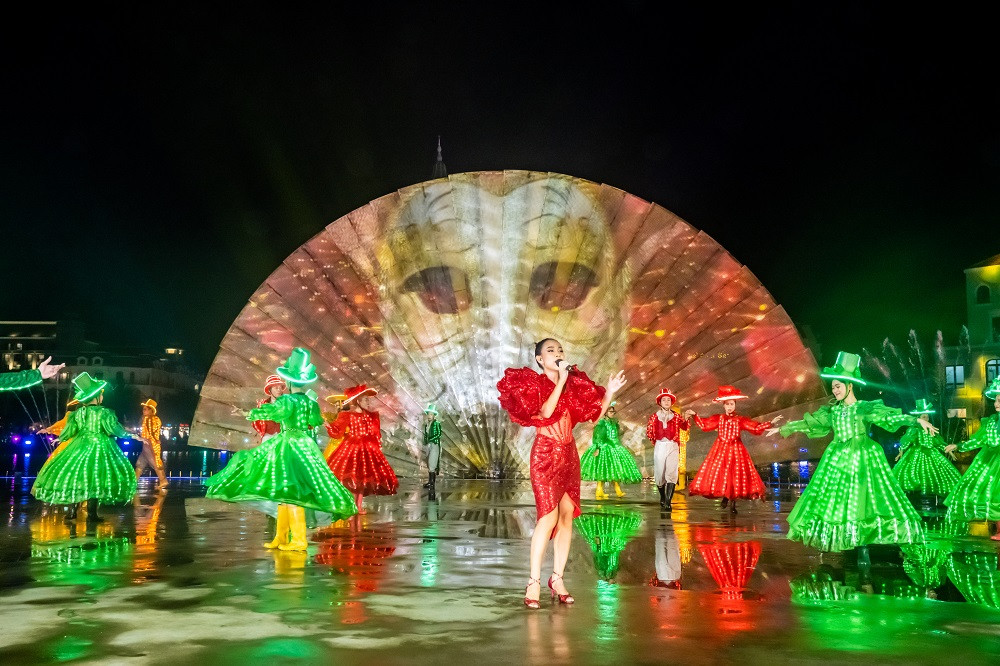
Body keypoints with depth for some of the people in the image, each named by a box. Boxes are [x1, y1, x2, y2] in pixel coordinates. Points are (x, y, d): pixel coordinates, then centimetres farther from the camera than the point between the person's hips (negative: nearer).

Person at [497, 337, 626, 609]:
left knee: (568, 515, 1)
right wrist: (561, 380, -18)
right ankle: (534, 581, -9)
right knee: (549, 515, -14)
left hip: (569, 454, 6)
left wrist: (609, 392, 1)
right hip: (545, 453, -5)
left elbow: (594, 414, 12)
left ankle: (557, 578, 9)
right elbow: (545, 411, -20)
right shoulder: (533, 383, -2)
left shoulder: (573, 385, 12)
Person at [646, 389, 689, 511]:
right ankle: (662, 498, 29)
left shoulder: (676, 416, 7)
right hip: (660, 447, 1)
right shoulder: (654, 416, 8)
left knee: (671, 473, -15)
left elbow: (685, 427, -6)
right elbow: (649, 432, 14)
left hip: (673, 447, -1)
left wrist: (686, 419, -24)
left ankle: (668, 502, -20)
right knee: (659, 474, 6)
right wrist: (656, 442, 10)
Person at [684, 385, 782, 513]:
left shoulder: (741, 420, 2)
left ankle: (733, 501, 5)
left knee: (736, 473, -5)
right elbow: (704, 425, 6)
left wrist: (770, 423, -7)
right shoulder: (718, 418, 5)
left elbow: (756, 427, 0)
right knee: (719, 472, -4)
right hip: (720, 449, 1)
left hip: (736, 449, -1)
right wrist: (695, 416, -1)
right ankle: (725, 497, 15)